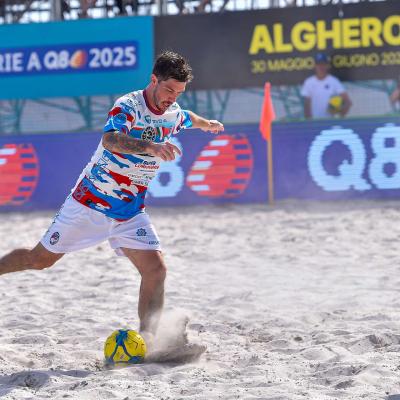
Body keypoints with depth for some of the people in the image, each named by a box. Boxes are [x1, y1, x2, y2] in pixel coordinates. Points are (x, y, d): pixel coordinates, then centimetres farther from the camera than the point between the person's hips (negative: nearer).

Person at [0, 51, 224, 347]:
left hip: (131, 212, 5)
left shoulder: (173, 113, 1)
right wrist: (150, 147, -60)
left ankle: (146, 340, -15)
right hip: (91, 202, -5)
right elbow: (110, 139, -44)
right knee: (41, 259, 6)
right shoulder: (128, 106, -22)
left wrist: (208, 124, 49)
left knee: (156, 270, -14)